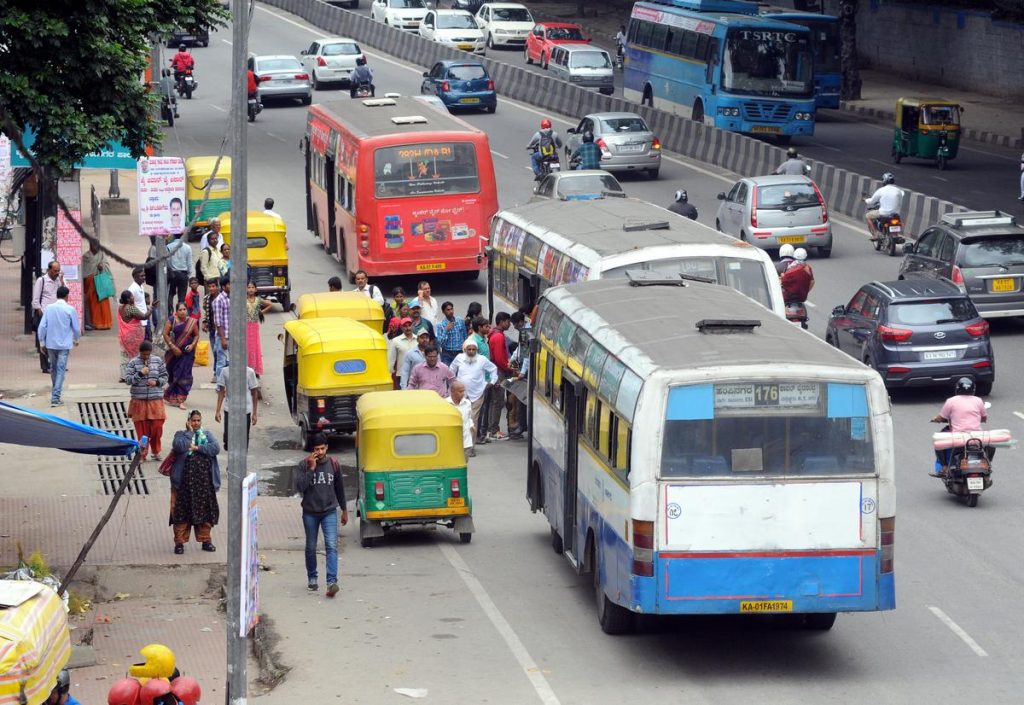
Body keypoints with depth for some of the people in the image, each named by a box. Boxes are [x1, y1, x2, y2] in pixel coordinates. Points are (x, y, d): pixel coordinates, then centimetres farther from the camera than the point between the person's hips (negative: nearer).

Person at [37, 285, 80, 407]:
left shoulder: (49, 308, -1)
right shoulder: (70, 310, -9)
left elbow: (42, 327, -3)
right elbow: (76, 328, -2)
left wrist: (42, 343, 6)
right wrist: (76, 340, 17)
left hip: (50, 344, 3)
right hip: (64, 345, -3)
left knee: (53, 369, 18)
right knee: (60, 370, -1)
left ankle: (55, 395, 31)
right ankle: (56, 398, -10)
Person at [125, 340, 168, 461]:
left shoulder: (157, 361, 4)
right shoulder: (133, 362, -1)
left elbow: (165, 376, 10)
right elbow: (127, 379, -7)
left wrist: (157, 382, -9)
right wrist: (140, 374, -17)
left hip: (156, 401, 1)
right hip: (139, 401, -1)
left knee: (157, 428, 1)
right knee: (142, 430, 3)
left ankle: (155, 451, 20)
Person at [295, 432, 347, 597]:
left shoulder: (333, 464, 1)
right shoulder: (304, 465, -7)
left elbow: (339, 488, 12)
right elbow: (299, 487, -18)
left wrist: (344, 510, 17)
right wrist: (311, 469, -23)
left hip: (329, 512, 0)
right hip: (310, 513, 0)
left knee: (331, 546, -14)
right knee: (311, 548, 11)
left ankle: (332, 582, -22)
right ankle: (312, 578, 29)